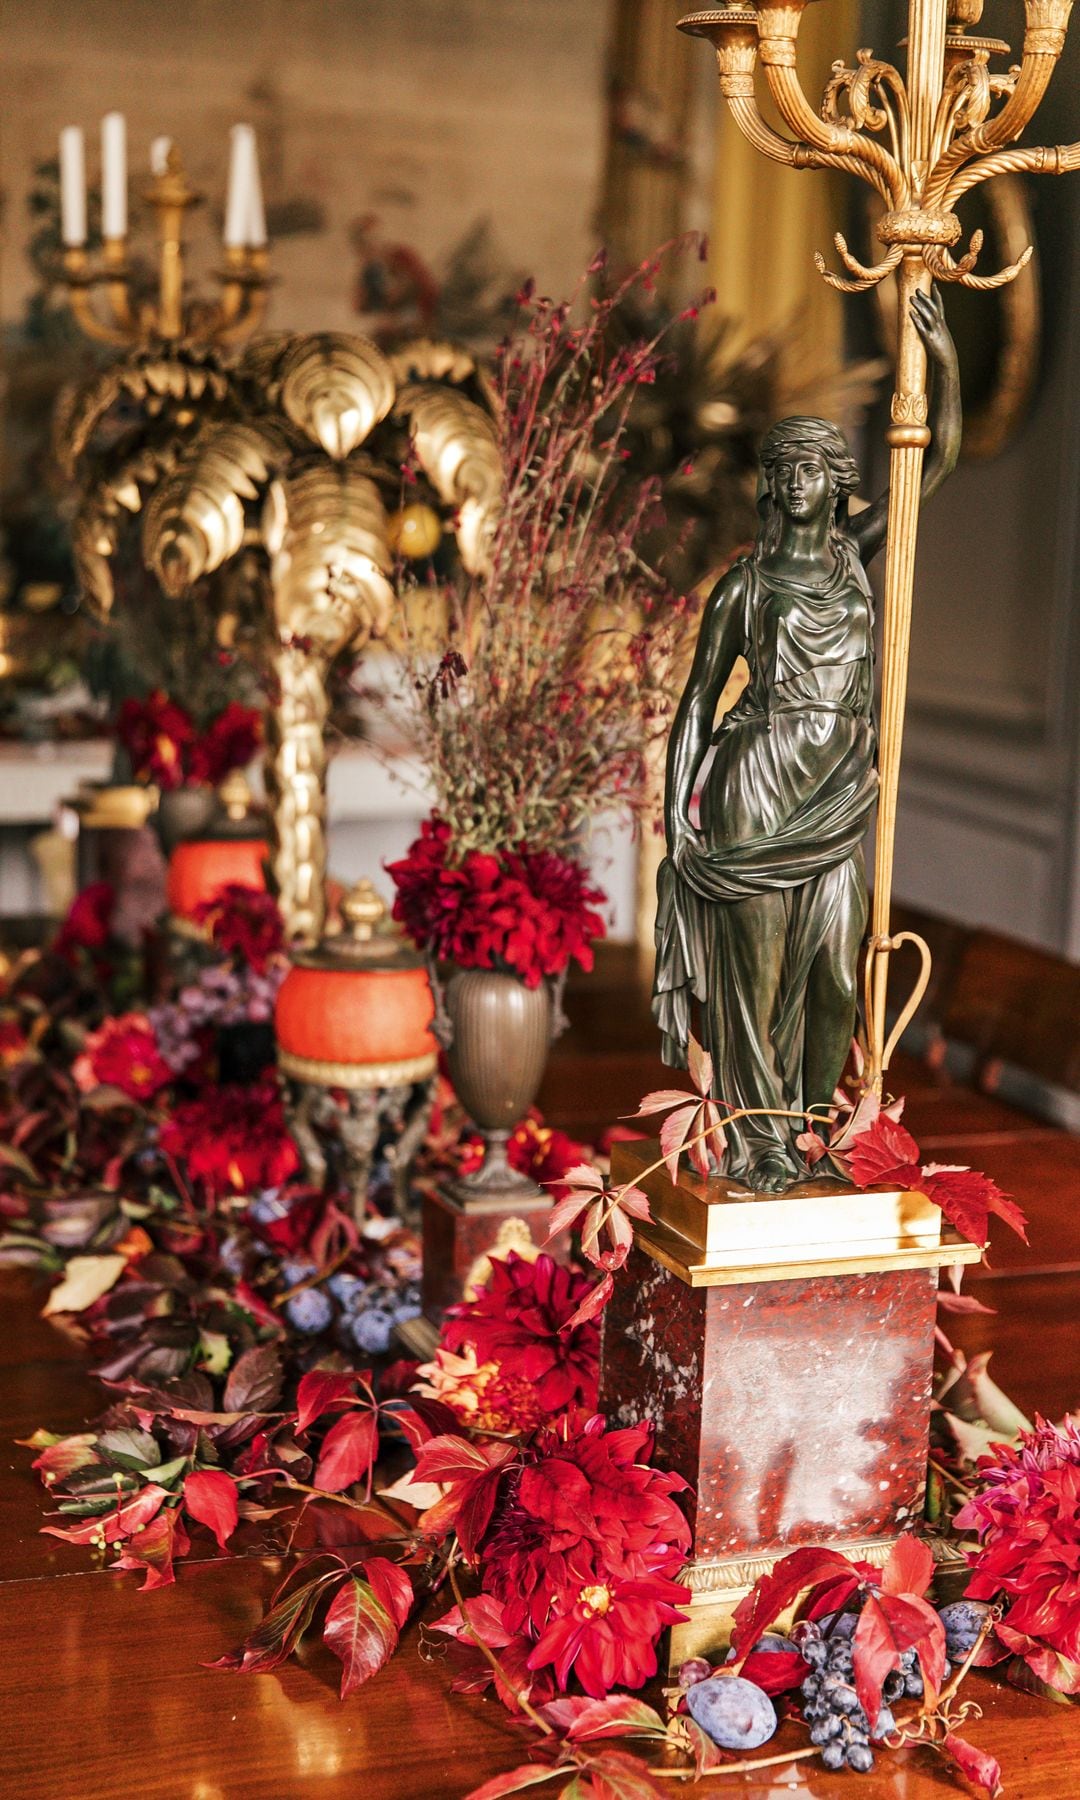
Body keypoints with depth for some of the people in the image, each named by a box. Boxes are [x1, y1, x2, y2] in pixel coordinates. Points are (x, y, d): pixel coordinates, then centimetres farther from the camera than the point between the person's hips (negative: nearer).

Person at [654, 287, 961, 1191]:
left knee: (835, 966, 3)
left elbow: (939, 461, 3)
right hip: (759, 786, -3)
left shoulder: (854, 551, 9)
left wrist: (946, 363, -10)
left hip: (844, 794, 4)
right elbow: (698, 701, 1)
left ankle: (811, 1130, 17)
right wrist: (675, 813, -6)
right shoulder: (743, 584, 1)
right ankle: (760, 1140, 11)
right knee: (756, 959, 0)